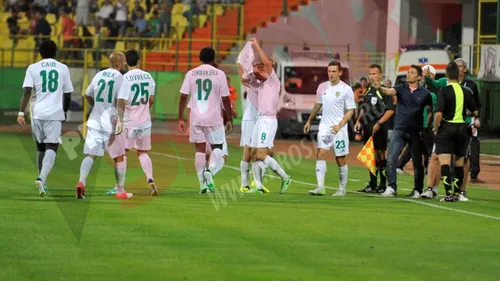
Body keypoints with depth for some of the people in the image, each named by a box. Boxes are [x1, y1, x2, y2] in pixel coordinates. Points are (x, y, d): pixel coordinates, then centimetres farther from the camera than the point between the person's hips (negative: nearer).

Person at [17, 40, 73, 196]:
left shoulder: (33, 68, 4)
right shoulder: (63, 69, 7)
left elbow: (27, 91, -8)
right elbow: (68, 95, 11)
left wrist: (21, 112, -12)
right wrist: (64, 112, 27)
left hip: (37, 113, 2)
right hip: (55, 113, -2)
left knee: (41, 148, 16)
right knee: (51, 148, -5)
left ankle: (42, 183, 21)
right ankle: (42, 178, -28)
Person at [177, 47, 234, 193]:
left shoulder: (191, 74, 3)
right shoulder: (219, 74, -3)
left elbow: (183, 97, 1)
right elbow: (226, 99, -3)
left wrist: (180, 119, 6)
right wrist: (230, 120, 5)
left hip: (196, 119, 2)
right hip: (214, 118, -2)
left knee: (200, 149, 10)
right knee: (217, 147, 12)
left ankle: (203, 184, 8)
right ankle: (210, 170, -16)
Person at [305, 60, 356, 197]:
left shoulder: (346, 89, -6)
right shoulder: (322, 87, 7)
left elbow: (351, 110, -6)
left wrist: (340, 125, -18)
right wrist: (309, 121, 24)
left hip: (339, 129, -4)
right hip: (324, 126, 4)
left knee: (340, 159, 3)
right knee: (320, 154, -11)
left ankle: (342, 189, 16)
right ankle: (320, 187, -16)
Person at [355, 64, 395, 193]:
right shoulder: (368, 91, 16)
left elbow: (390, 110, -14)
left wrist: (379, 123, -20)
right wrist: (359, 121, 13)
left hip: (379, 128, -8)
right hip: (367, 127, 8)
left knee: (380, 155, -5)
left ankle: (383, 185, 0)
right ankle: (372, 185, 15)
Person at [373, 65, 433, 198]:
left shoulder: (424, 93, 0)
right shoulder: (401, 89, 3)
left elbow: (430, 112, 6)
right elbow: (389, 91, -15)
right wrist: (379, 88, -37)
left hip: (416, 132, -1)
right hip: (399, 130, 1)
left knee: (417, 162, 6)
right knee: (391, 159, -10)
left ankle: (418, 190, 16)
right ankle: (391, 188, -10)